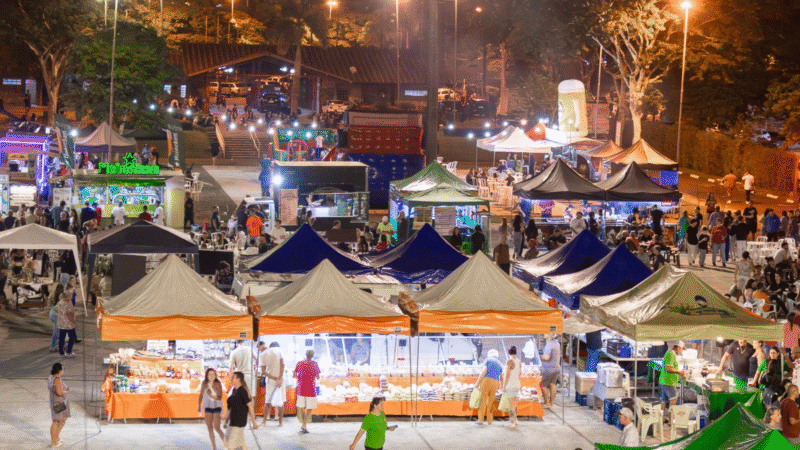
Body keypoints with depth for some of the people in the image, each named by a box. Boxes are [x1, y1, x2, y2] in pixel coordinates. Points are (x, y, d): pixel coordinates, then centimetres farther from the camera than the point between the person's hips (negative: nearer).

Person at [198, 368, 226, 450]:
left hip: (217, 407, -4)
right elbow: (201, 395, 12)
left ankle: (224, 441, 16)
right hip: (207, 407, 4)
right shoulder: (204, 384, -3)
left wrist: (212, 396, -33)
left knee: (217, 428, -10)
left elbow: (220, 397, -15)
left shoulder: (218, 384, -13)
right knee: (210, 428, 5)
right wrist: (199, 406, 19)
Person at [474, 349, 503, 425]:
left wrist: (477, 382, -8)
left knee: (483, 401, -3)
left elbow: (484, 371, -7)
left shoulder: (487, 360, 6)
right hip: (495, 383, 4)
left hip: (486, 380, -4)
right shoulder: (499, 364, 21)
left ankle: (480, 420, -7)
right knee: (491, 402, 12)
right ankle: (489, 420, 14)